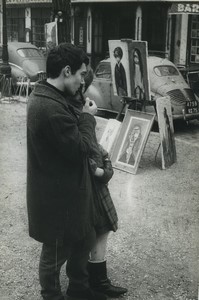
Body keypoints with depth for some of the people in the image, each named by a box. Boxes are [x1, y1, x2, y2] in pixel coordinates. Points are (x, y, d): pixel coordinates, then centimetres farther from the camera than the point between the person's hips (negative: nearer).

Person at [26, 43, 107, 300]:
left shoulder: (43, 96, 5)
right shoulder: (52, 109, -31)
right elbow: (80, 148, -22)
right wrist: (88, 117, -10)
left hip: (63, 190, 11)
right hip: (58, 197, -11)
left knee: (85, 240, 25)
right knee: (56, 253, 13)